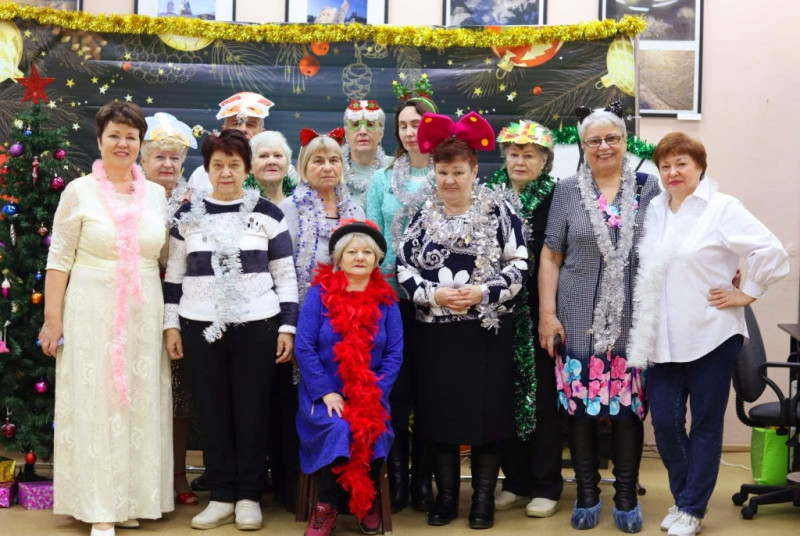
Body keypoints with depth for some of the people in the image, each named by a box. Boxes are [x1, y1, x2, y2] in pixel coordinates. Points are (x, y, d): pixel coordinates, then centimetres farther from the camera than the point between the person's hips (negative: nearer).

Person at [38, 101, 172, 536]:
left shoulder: (157, 195, 9)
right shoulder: (79, 191, -1)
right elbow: (59, 259, -2)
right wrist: (52, 318, -6)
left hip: (144, 314, 3)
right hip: (91, 312, -3)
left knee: (139, 405, 6)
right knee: (95, 406, -1)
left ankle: (134, 499, 19)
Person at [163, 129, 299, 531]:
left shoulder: (267, 214, 3)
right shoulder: (188, 214, 7)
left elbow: (286, 275, 3)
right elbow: (174, 275, 11)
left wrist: (287, 326, -3)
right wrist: (171, 324, 4)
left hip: (256, 326, -2)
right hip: (201, 327, 2)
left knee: (252, 411, 3)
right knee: (212, 412, 6)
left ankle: (249, 496, 14)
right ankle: (221, 496, 16)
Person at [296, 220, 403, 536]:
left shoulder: (386, 300, 4)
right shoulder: (320, 294, -1)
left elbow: (394, 353, 1)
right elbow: (303, 347, -7)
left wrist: (374, 396, -12)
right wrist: (327, 393, -15)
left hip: (371, 396, 2)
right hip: (325, 394, -1)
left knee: (373, 430, -28)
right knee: (338, 429, -30)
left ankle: (369, 501, -1)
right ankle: (325, 506, -8)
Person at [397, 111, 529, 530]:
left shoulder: (499, 212, -1)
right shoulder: (423, 216, 7)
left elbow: (518, 267, -4)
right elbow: (403, 268, 5)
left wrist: (481, 293, -17)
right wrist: (434, 294, -12)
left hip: (487, 331, -2)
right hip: (434, 332, 2)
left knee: (486, 412, 2)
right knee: (439, 413, 7)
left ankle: (484, 497, 16)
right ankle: (446, 495, 21)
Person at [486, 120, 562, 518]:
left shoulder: (554, 199, -4)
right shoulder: (491, 195, 8)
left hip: (539, 312, -4)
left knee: (542, 396, 4)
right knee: (507, 394, 10)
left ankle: (546, 486, 16)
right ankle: (516, 480, 23)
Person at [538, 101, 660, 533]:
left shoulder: (648, 188, 6)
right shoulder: (567, 190, 4)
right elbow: (550, 256, 3)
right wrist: (547, 313, -3)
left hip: (634, 319, 0)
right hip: (580, 318, 0)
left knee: (628, 405, 3)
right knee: (580, 404, 3)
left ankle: (626, 496, 17)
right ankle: (587, 493, 18)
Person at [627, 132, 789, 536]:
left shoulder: (722, 209, -6)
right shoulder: (653, 211, 10)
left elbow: (771, 252, -13)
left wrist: (746, 293, -8)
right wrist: (641, 329, 11)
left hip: (710, 335, -4)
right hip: (662, 339, 5)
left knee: (705, 425, 6)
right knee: (664, 423, 5)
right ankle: (683, 496, 27)